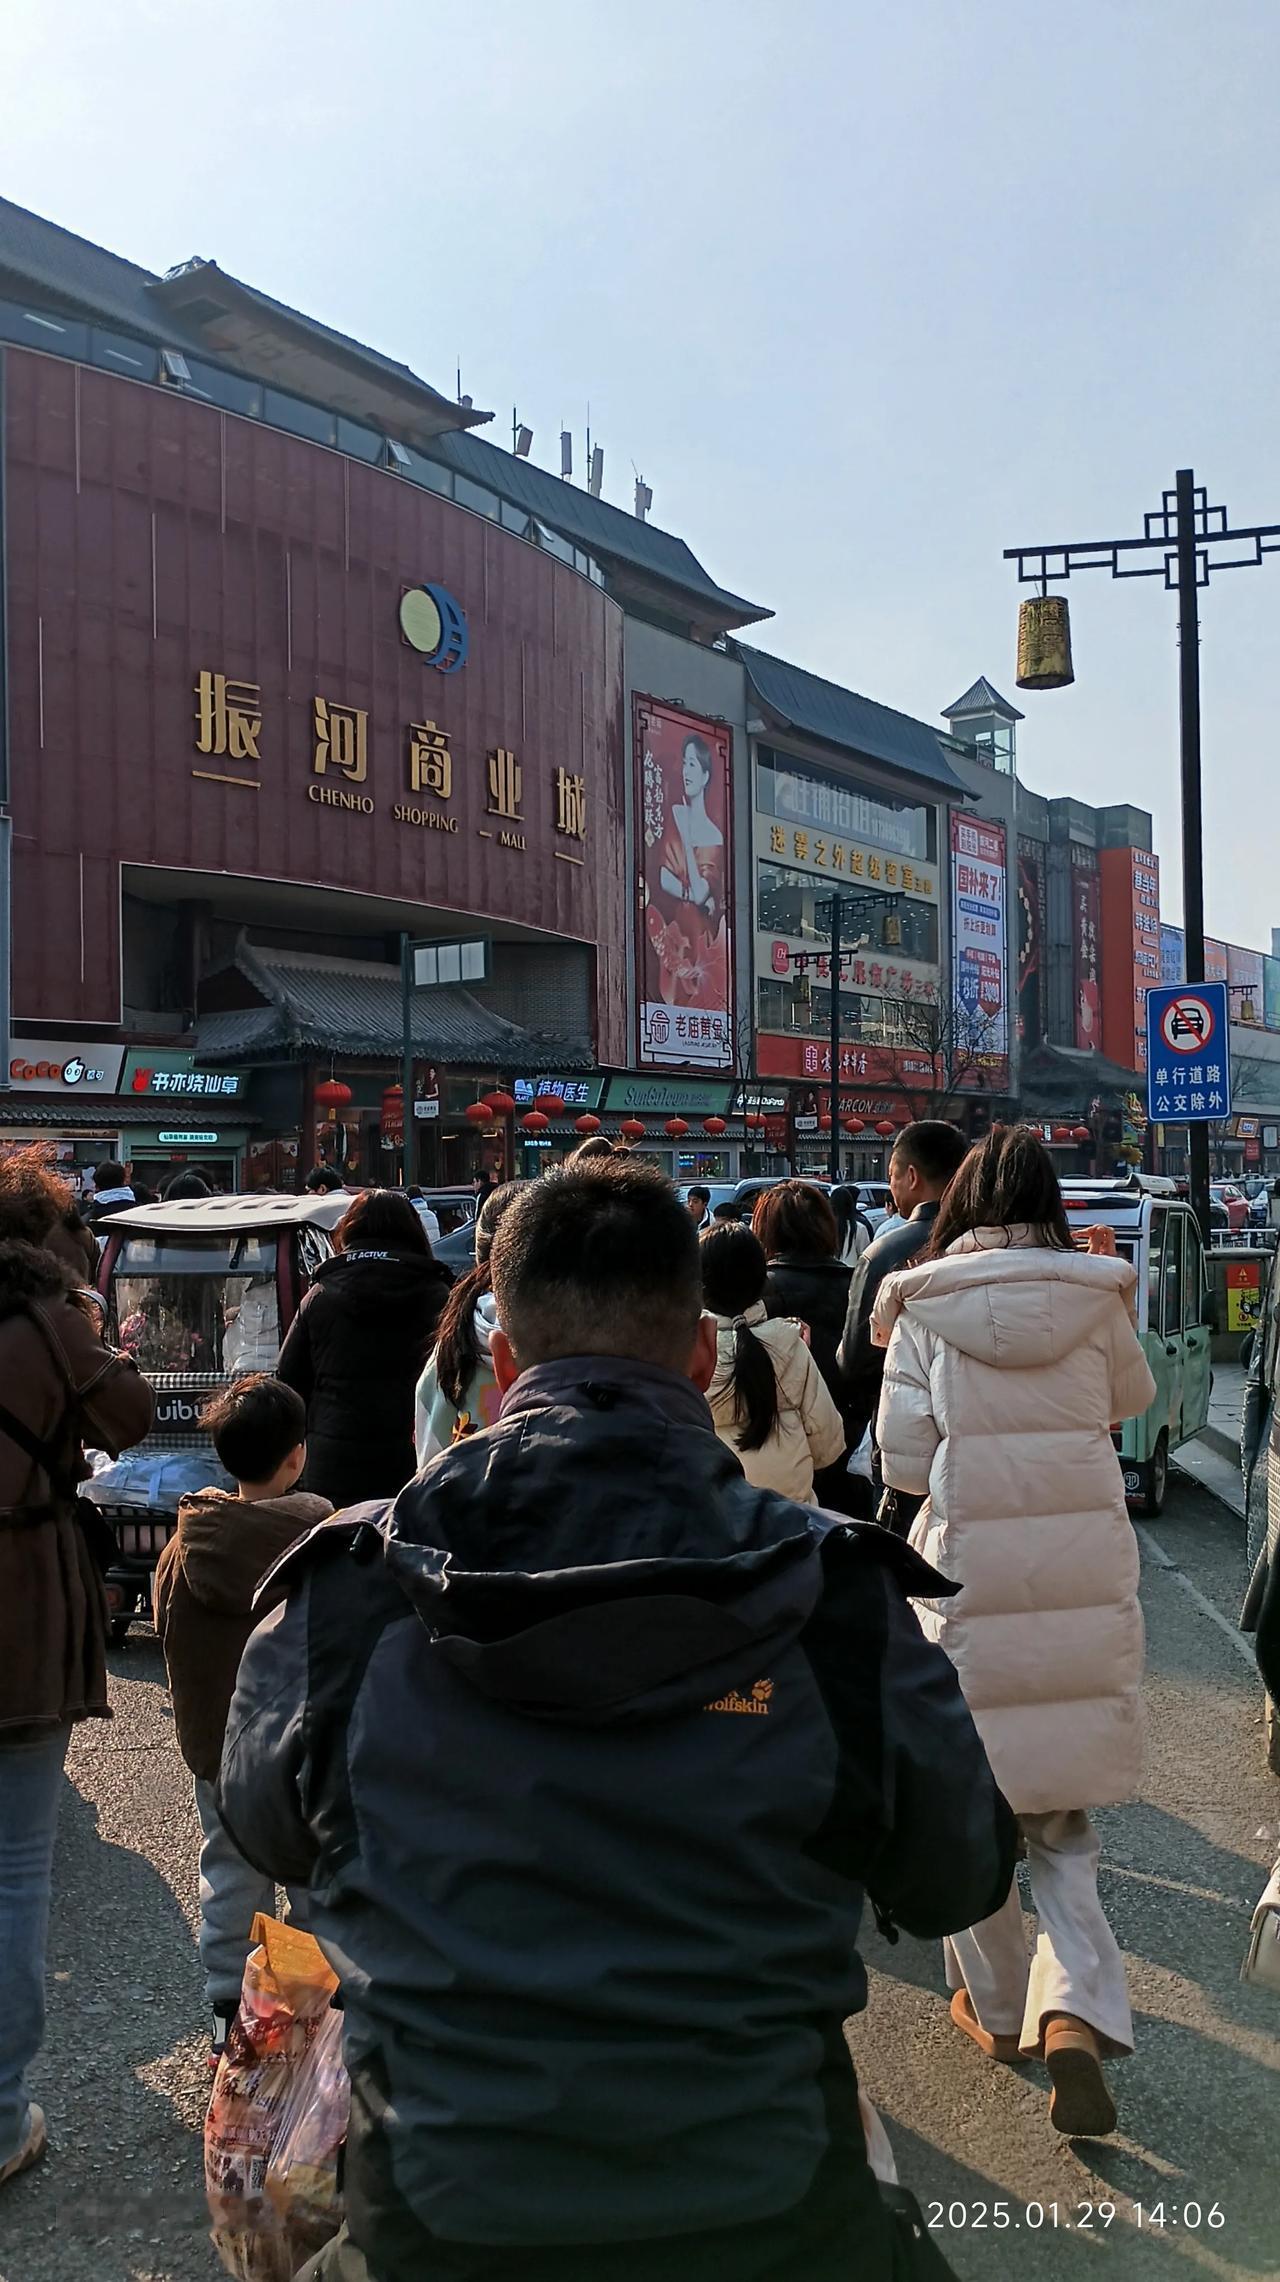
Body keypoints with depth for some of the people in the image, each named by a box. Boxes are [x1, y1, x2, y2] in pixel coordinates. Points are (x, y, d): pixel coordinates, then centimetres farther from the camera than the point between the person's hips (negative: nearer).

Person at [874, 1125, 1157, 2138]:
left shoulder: (925, 1310, -6)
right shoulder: (1096, 1301, -1)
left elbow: (905, 1463, -5)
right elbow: (1134, 1399, 18)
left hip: (971, 1564, -2)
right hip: (1087, 1570, 2)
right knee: (1061, 1807, 14)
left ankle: (997, 2005, 30)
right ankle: (1077, 2009, -1)